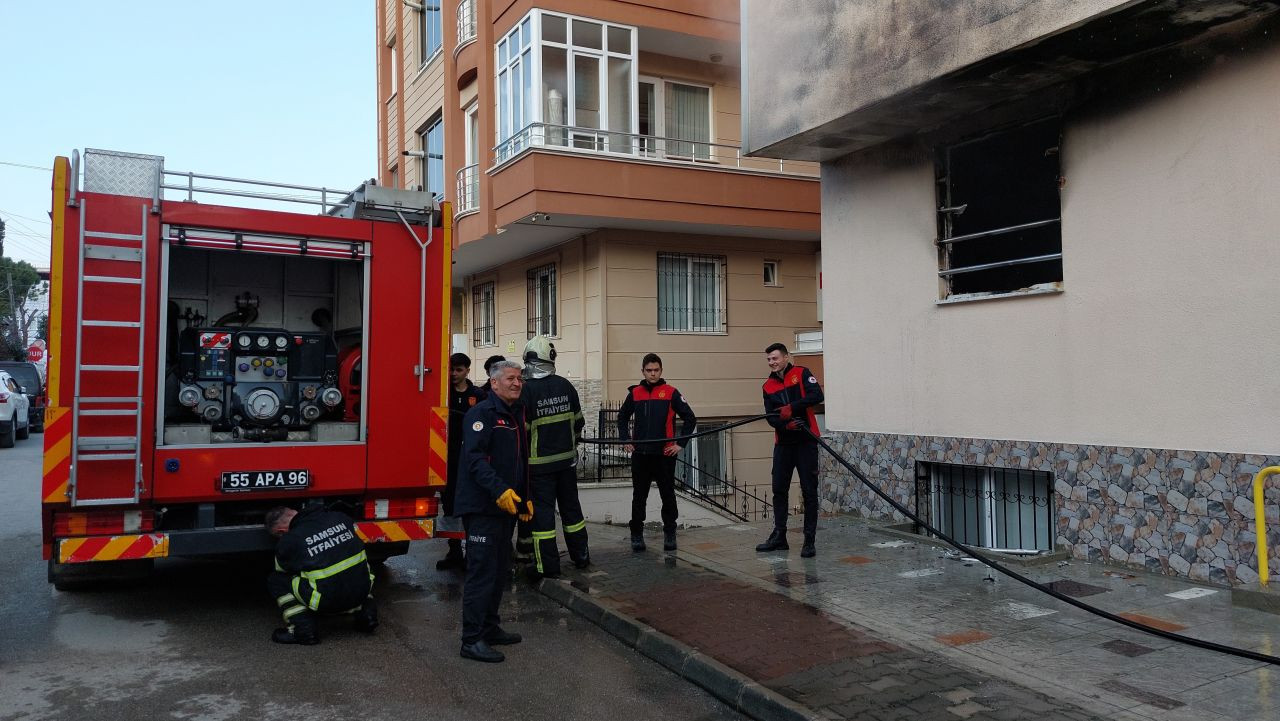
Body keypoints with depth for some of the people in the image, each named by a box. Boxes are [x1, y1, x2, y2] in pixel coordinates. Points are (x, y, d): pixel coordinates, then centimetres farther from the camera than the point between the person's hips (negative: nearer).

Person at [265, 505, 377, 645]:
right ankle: (364, 610, 17)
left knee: (275, 581, 12)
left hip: (327, 602, -4)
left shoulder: (288, 542, -4)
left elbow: (282, 571, 17)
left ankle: (303, 629, 5)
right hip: (362, 591, 4)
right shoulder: (340, 518, 5)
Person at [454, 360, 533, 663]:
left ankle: (490, 628, 27)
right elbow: (474, 458, -23)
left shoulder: (516, 416, 18)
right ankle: (472, 640, -2)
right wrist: (499, 490, -31)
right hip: (482, 508, -9)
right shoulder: (482, 413, -11)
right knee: (482, 572, -7)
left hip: (506, 507, 10)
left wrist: (525, 498, 21)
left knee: (500, 570, 16)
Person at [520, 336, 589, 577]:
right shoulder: (565, 385, 1)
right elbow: (578, 421, 9)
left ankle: (548, 565, 7)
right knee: (571, 507, 17)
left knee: (542, 511, 2)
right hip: (567, 459, 5)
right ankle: (581, 556, 27)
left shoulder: (527, 390, -15)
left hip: (540, 463, -5)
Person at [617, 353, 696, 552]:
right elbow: (622, 417, 20)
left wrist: (681, 443, -5)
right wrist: (625, 440, 9)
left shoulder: (671, 393, -3)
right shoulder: (635, 393, 6)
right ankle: (637, 534, 17)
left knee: (668, 496, 6)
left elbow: (690, 418, -2)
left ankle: (669, 534, 18)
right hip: (640, 455, 2)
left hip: (665, 454, -2)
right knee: (639, 497, 8)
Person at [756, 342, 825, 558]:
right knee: (779, 490, 7)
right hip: (783, 443, 5)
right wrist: (785, 424, -18)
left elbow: (817, 395, -16)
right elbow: (770, 417, 2)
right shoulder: (768, 386, 10)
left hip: (806, 441, -5)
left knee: (809, 491, -2)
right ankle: (779, 537, 17)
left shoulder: (801, 373, -2)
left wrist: (792, 407, -24)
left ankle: (809, 540, 4)